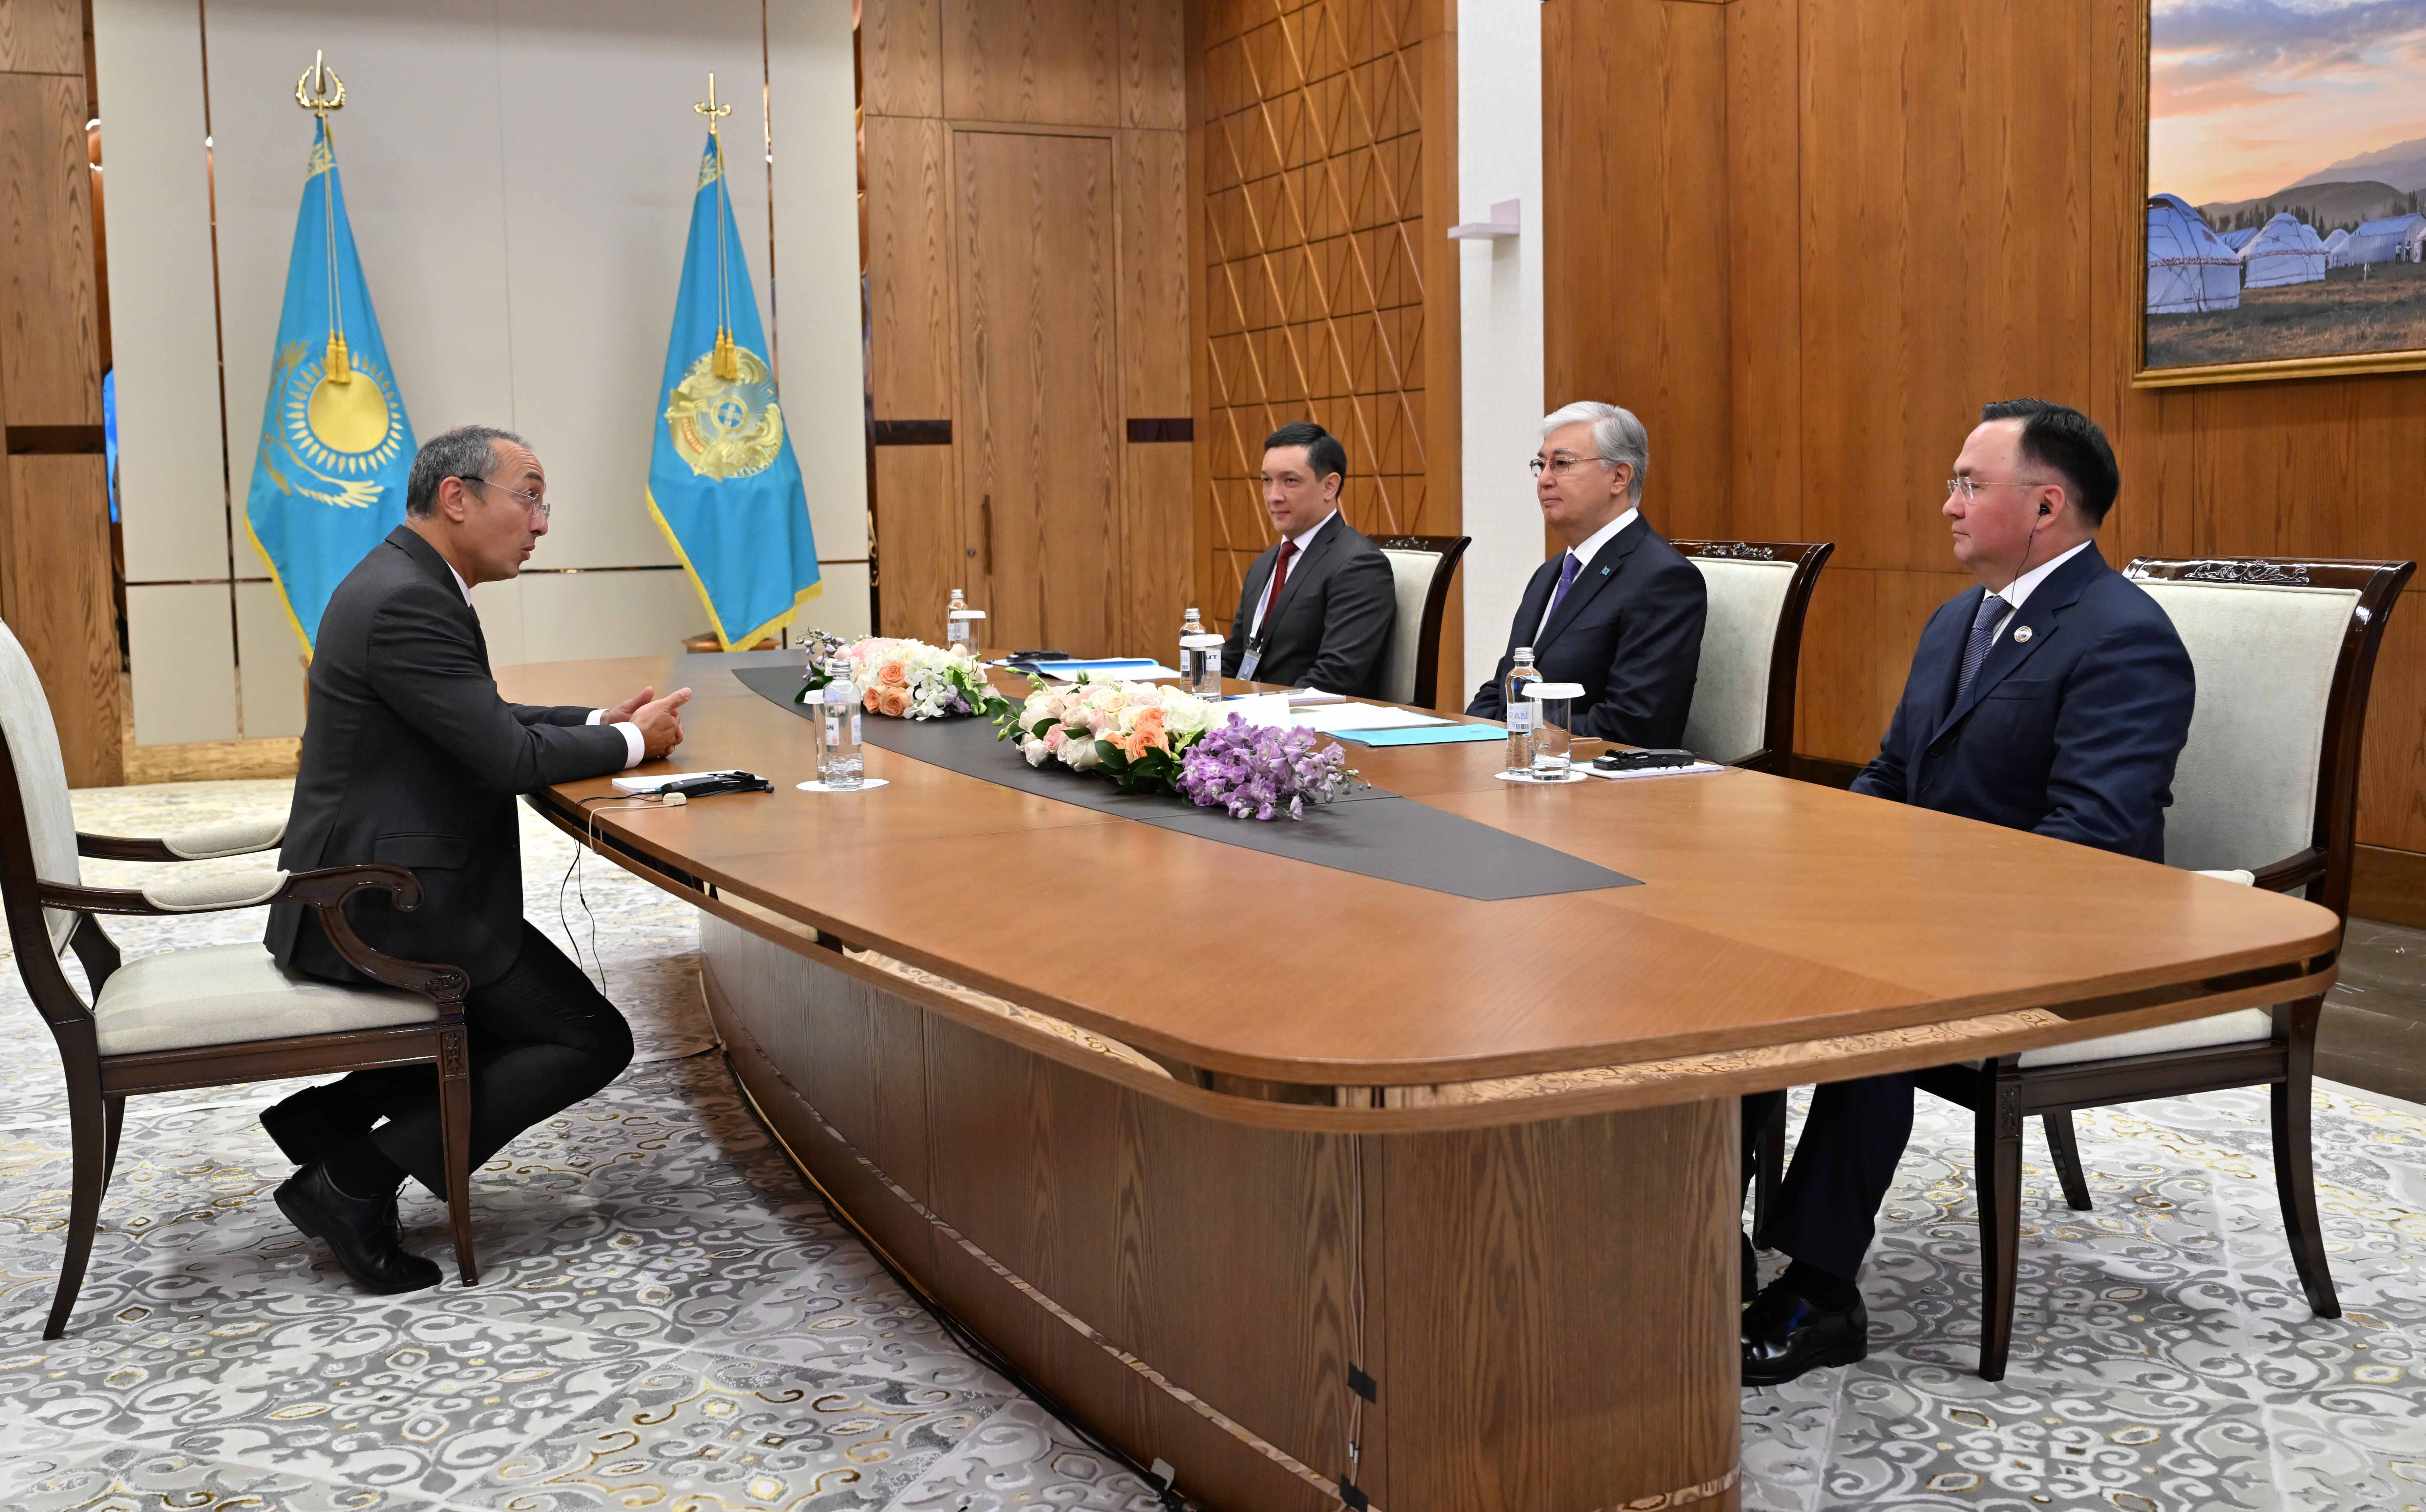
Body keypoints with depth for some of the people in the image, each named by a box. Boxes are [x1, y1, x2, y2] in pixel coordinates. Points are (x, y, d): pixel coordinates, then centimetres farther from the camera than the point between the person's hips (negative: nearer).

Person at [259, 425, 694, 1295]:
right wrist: (630, 742, -7)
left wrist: (601, 723, 8)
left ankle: (330, 1119, 12)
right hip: (389, 905, -11)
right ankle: (357, 1180, -6)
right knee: (594, 1043, -6)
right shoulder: (405, 603, -21)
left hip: (361, 891, 11)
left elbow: (485, 722, 21)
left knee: (531, 1021, 21)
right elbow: (506, 755, -22)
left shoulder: (408, 584, 12)